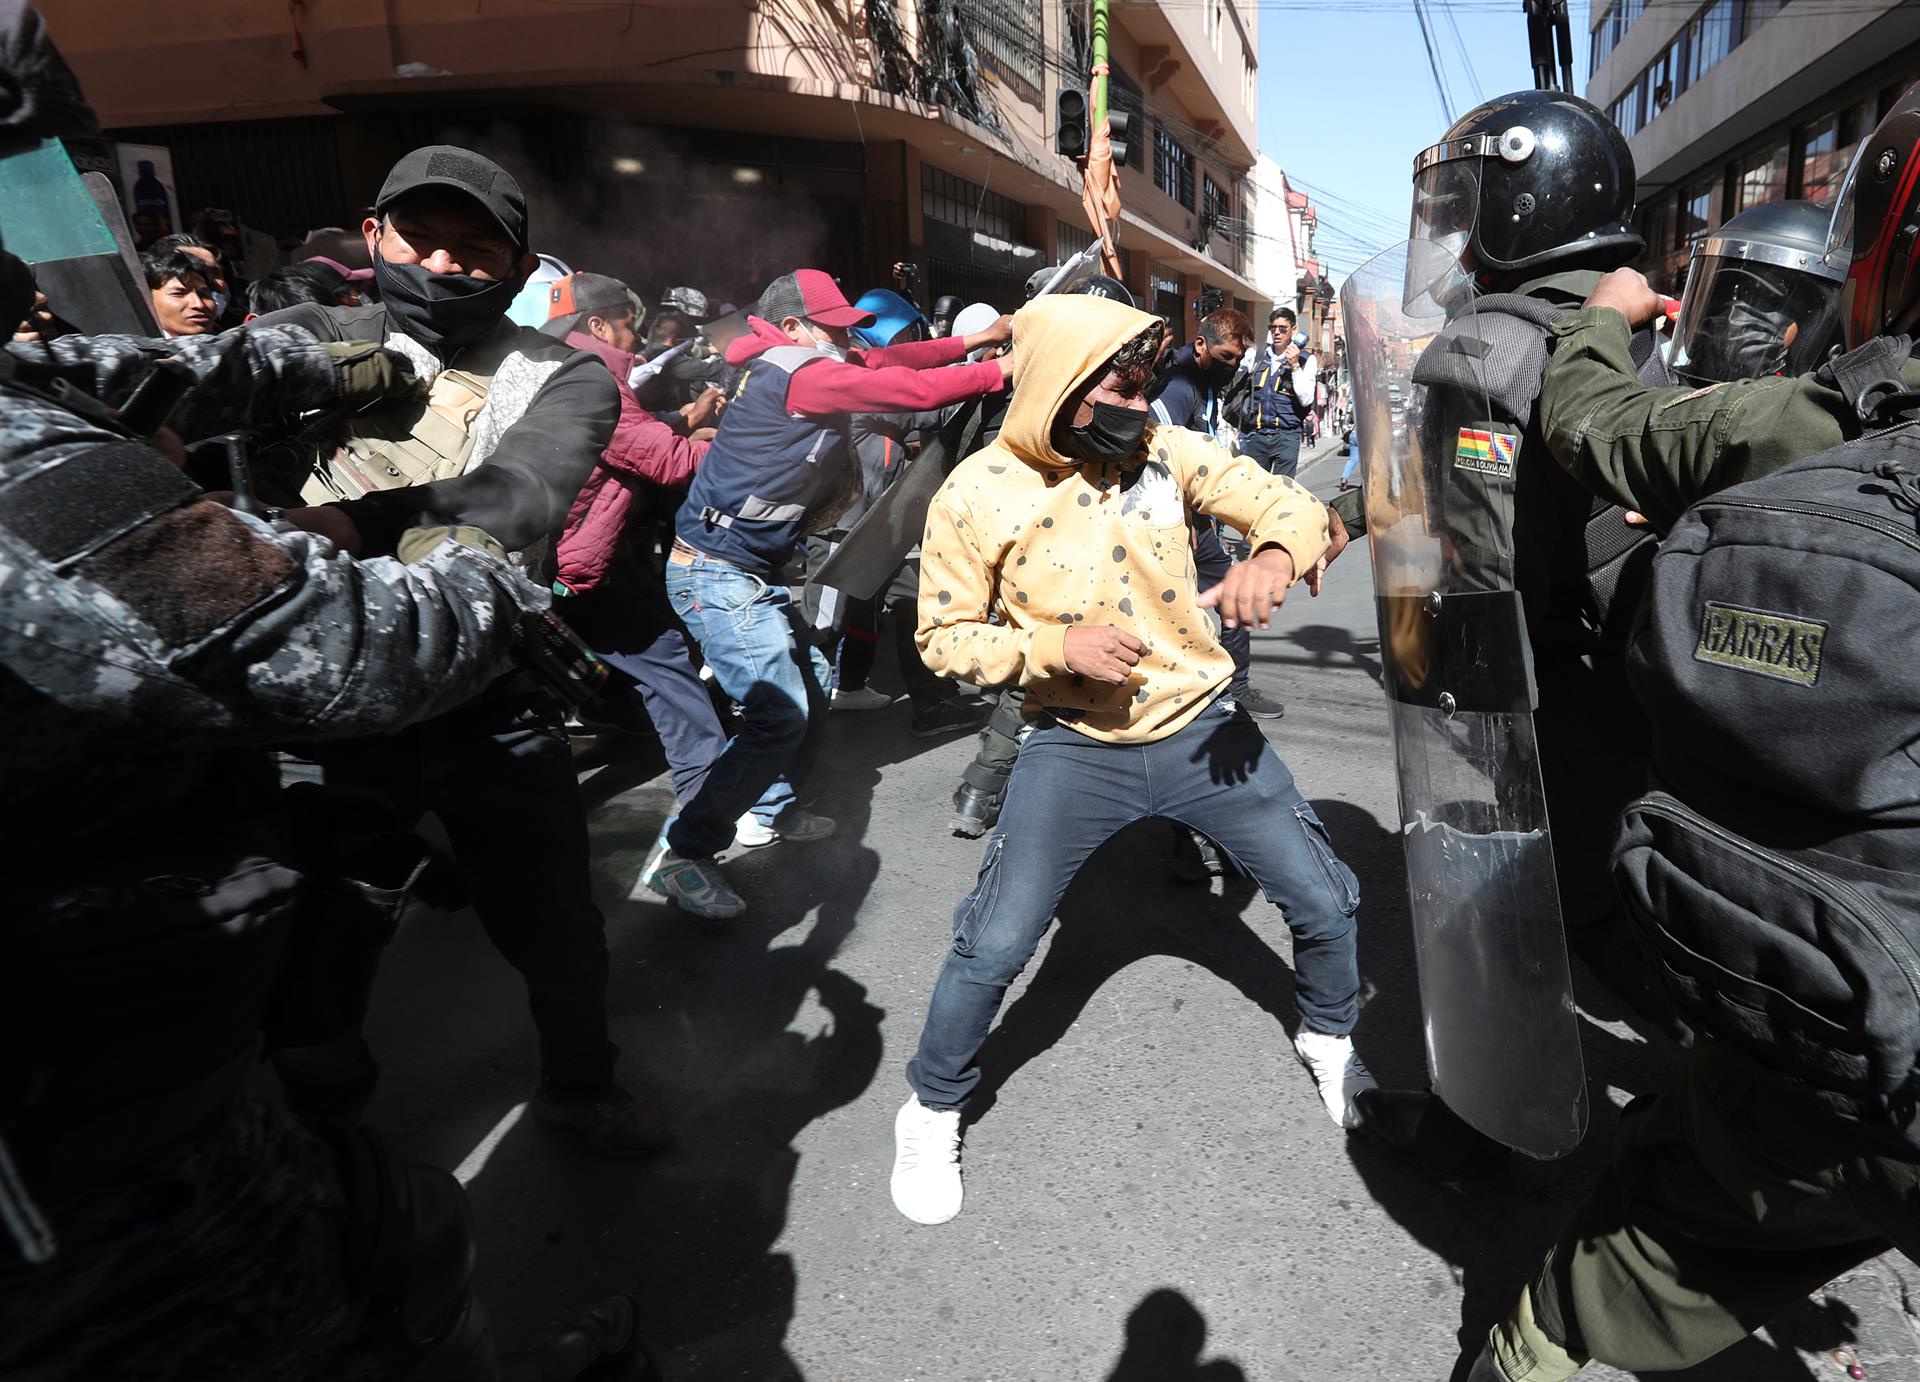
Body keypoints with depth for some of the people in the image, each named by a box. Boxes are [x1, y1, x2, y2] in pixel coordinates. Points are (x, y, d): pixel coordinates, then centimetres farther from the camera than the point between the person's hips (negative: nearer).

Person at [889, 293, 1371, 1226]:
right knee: (992, 947, -3)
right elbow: (944, 636, -6)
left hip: (1202, 729, 3)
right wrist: (1058, 645, -23)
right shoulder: (976, 496, -12)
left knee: (1326, 904, 9)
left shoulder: (1167, 450, -5)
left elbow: (1287, 501, -4)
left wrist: (1276, 555, -30)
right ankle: (933, 1107, 26)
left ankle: (1327, 1035, 43)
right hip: (1078, 747, -2)